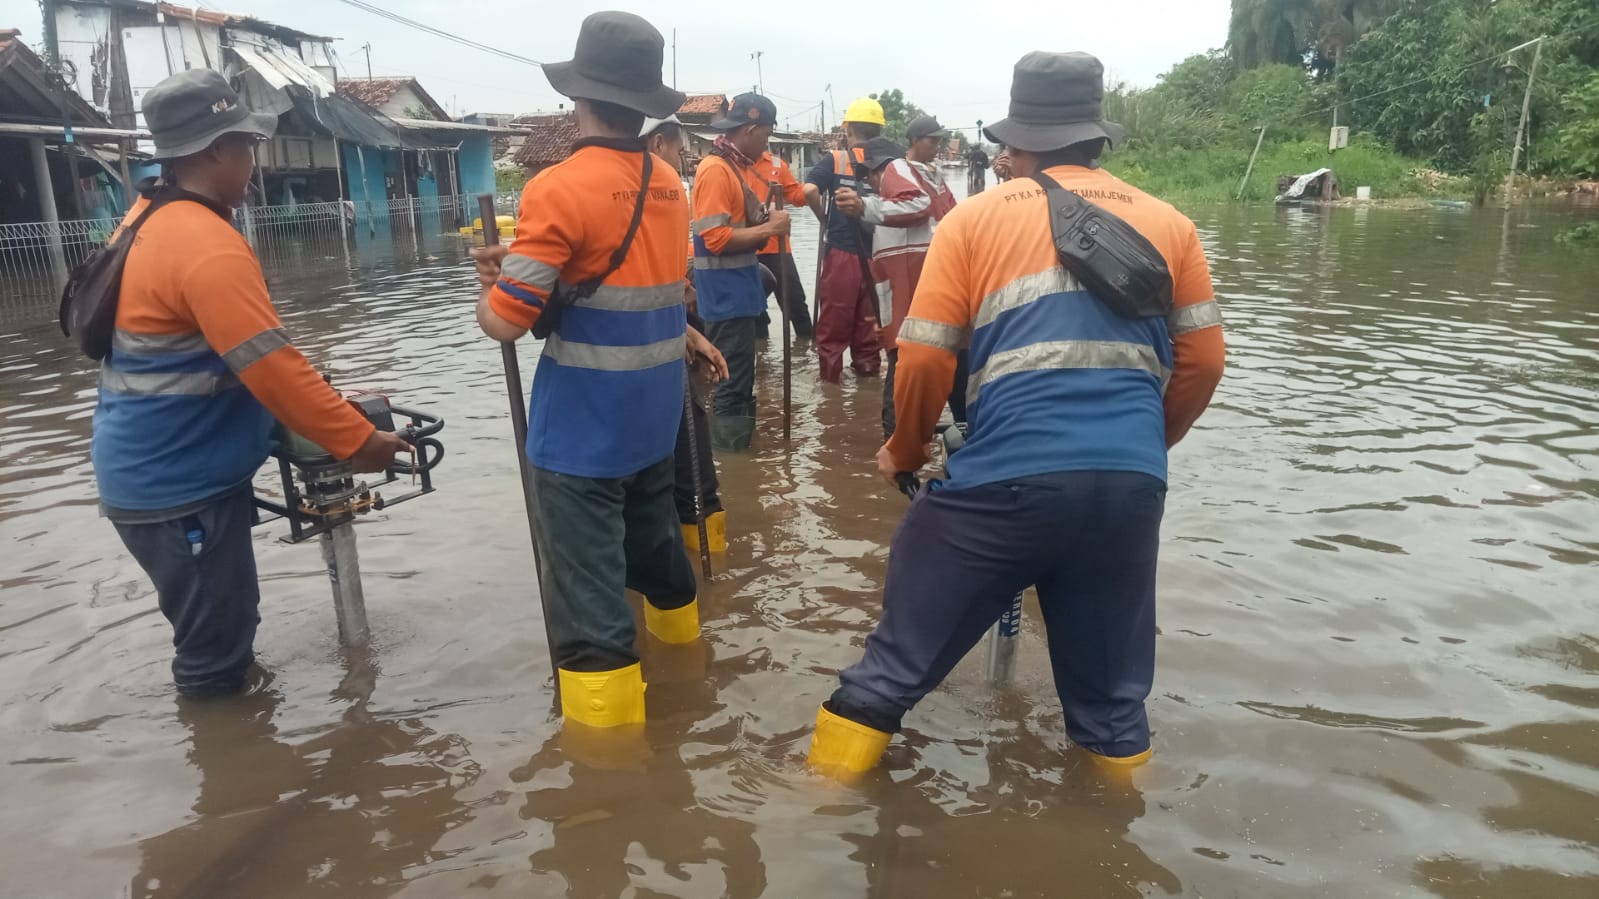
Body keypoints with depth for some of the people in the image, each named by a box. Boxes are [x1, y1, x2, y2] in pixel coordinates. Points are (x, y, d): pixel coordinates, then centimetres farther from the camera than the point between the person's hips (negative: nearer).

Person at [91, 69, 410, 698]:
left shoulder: (148, 220, 8)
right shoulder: (207, 247, -24)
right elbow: (274, 369, -27)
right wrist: (356, 441, -19)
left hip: (157, 468, 10)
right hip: (180, 483, -10)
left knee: (222, 627, 23)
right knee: (215, 651, 3)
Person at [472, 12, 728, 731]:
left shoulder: (559, 189, -18)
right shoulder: (670, 187, 4)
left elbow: (505, 322, -17)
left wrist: (491, 285, 2)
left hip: (582, 423, -7)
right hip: (654, 410, 8)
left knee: (586, 583, 1)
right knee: (652, 536, 28)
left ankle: (604, 733, 10)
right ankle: (680, 640, 50)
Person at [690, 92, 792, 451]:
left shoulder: (741, 166, 13)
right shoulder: (715, 169, -16)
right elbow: (716, 238, -22)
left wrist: (769, 220, 4)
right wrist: (768, 228, -17)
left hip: (742, 285, 10)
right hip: (726, 291, -10)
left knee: (741, 375, 17)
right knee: (734, 379, -4)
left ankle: (738, 438, 28)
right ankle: (730, 445, 5)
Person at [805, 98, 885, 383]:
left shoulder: (835, 160, -5)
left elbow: (809, 189, -18)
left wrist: (824, 219, -4)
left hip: (842, 250, -2)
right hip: (877, 251, 2)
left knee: (835, 314, 6)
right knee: (869, 313, 14)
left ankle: (831, 368, 11)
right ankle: (868, 364, 23)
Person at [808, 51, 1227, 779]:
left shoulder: (974, 218, 7)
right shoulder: (1169, 223, 15)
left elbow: (924, 361, 0)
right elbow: (1203, 361, 13)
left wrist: (905, 452, 17)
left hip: (1007, 476, -2)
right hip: (1132, 482, 3)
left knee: (901, 656, 12)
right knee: (1111, 688, 19)